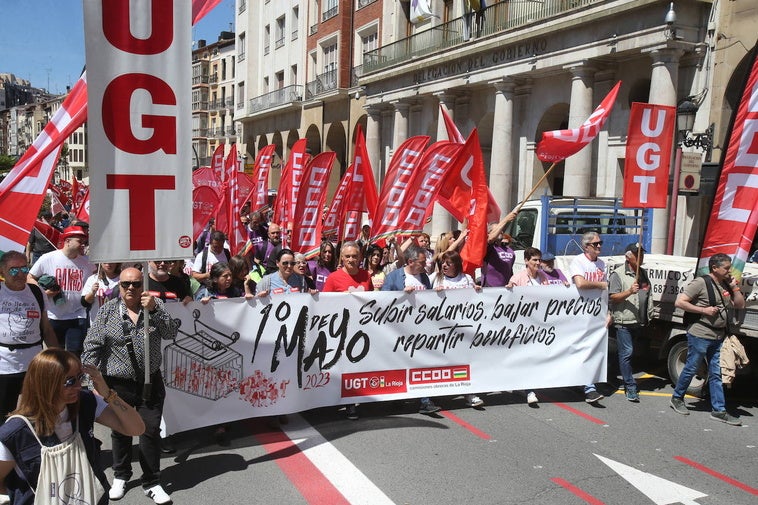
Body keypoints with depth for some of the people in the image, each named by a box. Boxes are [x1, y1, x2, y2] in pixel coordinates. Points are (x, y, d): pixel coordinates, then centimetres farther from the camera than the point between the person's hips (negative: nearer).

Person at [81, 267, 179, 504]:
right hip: (118, 384, 0)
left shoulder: (154, 305, 0)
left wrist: (153, 310, -22)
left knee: (151, 431, 2)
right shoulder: (108, 310, -2)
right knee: (120, 431, 14)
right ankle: (121, 476, 36)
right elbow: (92, 347, -3)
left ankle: (152, 483, 16)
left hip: (150, 382, 0)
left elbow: (171, 333, -11)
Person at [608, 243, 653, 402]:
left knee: (627, 353, 13)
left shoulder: (643, 273, 16)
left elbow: (648, 295, 27)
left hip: (639, 322, 6)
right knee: (626, 352, -8)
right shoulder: (618, 274, -7)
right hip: (624, 321, -6)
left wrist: (649, 316, 20)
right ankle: (630, 387, -4)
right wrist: (629, 291, -26)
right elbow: (612, 297, -12)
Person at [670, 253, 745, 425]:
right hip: (700, 335, -7)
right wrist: (703, 310, -19)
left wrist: (735, 287, 1)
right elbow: (679, 302, -16)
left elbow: (740, 305, 14)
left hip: (719, 337, 7)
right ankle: (677, 398, 23)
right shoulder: (700, 283, -13)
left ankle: (719, 410, 14)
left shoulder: (726, 285, 11)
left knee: (716, 374, 9)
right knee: (691, 369, 5)